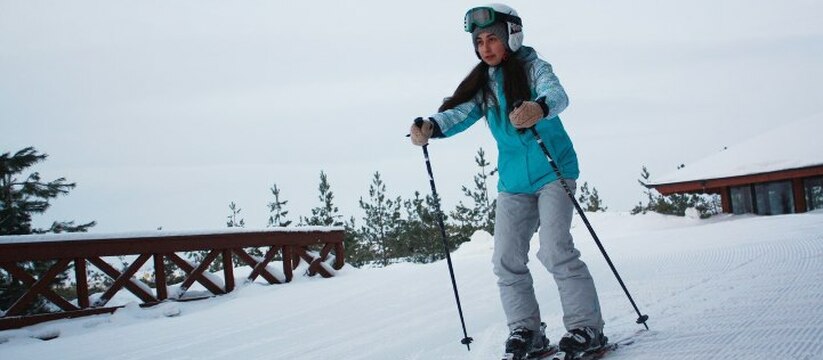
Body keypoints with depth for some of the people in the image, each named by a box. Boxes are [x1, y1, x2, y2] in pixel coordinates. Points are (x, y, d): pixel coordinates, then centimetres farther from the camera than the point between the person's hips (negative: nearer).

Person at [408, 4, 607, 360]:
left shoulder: (534, 68, -7)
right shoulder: (482, 83, 8)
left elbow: (556, 94, -27)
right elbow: (461, 112, -9)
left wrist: (539, 108, -51)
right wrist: (431, 126, -31)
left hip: (553, 171, -5)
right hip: (513, 181, 5)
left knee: (555, 250, -17)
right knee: (507, 260, -1)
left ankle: (587, 327, -7)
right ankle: (526, 331, 11)